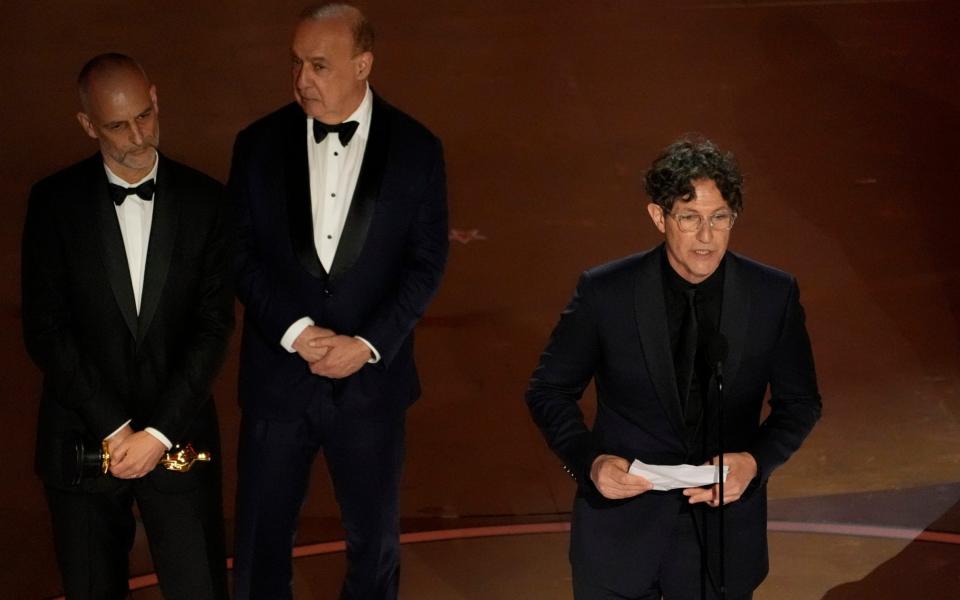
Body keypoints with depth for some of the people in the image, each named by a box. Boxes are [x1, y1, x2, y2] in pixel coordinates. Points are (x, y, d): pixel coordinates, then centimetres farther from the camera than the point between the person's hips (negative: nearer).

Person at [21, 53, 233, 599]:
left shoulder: (204, 200, -2)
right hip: (82, 438, 0)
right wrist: (114, 429, -11)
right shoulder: (55, 201, -3)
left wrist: (160, 431, -11)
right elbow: (44, 330, -6)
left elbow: (214, 325, -4)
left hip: (178, 433, 0)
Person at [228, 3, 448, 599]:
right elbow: (242, 254, -2)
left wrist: (368, 343, -13)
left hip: (373, 376, 0)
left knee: (375, 538, 14)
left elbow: (426, 261, -3)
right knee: (262, 536, 9)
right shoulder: (260, 144, -2)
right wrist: (296, 331, -15)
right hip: (278, 376, 1)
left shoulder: (415, 148, -4)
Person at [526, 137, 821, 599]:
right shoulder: (605, 292, -11)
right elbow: (549, 391, 0)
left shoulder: (774, 296, -7)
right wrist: (589, 461, -17)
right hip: (620, 531, -1)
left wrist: (755, 461, -14)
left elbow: (800, 402, 4)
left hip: (724, 534, 1)